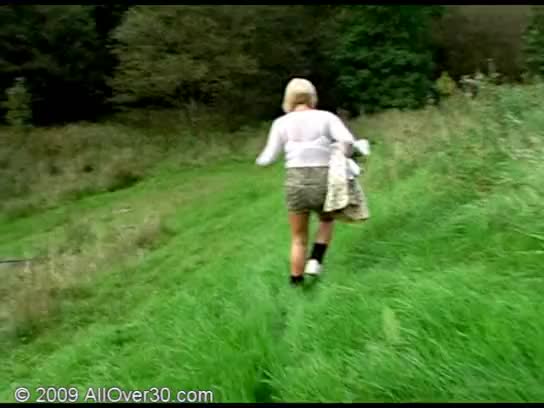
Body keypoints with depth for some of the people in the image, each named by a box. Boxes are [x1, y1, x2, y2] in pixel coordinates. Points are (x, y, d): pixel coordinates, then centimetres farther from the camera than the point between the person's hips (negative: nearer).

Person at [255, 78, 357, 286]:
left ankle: (297, 284, 23)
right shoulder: (326, 117, 2)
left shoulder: (281, 122, 4)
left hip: (296, 183, 1)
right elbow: (348, 141, -14)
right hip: (324, 181, 0)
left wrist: (260, 160, 26)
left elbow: (269, 158, 4)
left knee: (299, 239, 18)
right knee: (327, 220, 31)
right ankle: (316, 260, 12)